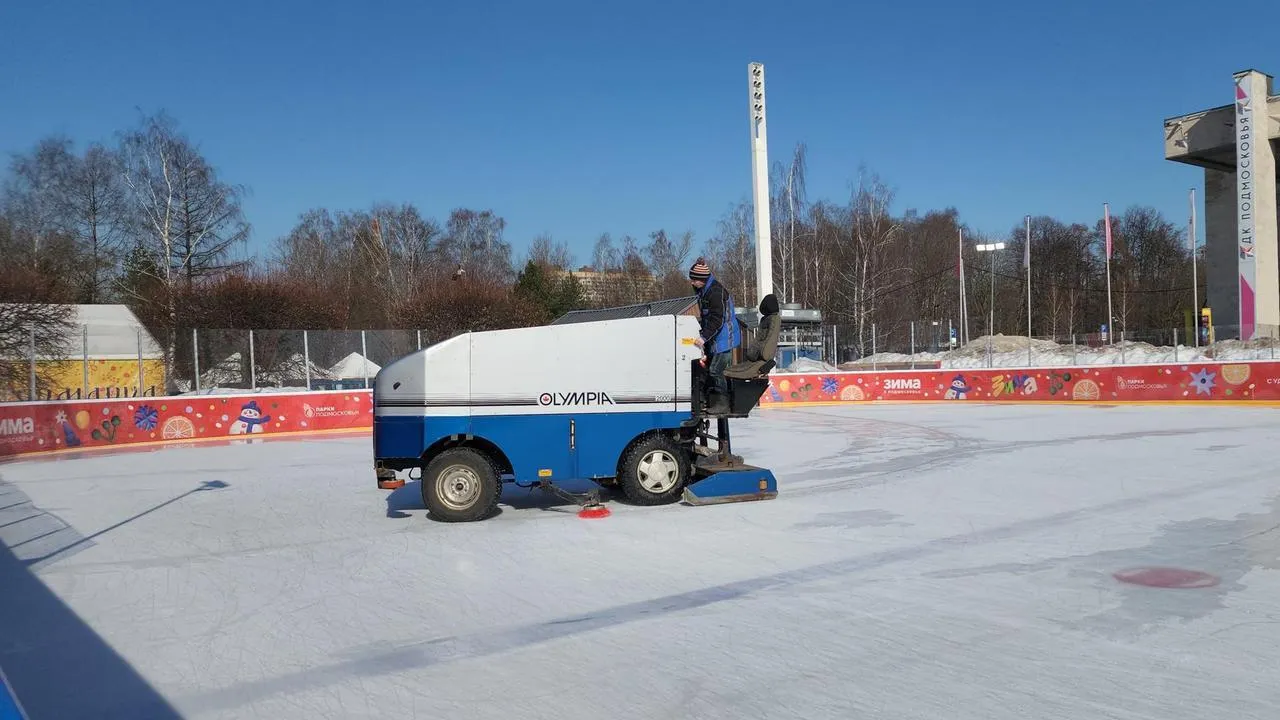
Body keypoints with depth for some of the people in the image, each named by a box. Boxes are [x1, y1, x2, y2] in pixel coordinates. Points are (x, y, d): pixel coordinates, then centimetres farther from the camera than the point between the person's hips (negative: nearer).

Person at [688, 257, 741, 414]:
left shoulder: (716, 291, -20)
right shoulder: (702, 290, 12)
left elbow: (717, 320, -25)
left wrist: (704, 337, -29)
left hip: (724, 338, -10)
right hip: (713, 338, 10)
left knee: (715, 370, -11)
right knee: (709, 368, 11)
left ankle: (722, 403, -3)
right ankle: (711, 401, 18)